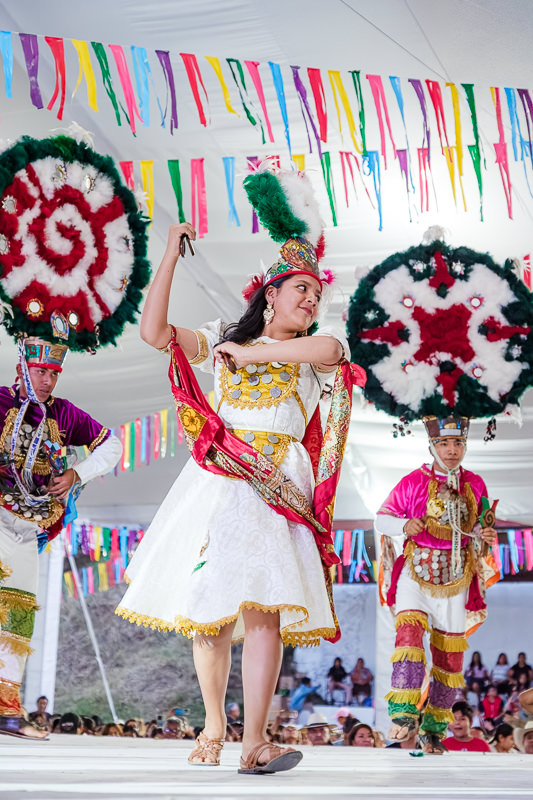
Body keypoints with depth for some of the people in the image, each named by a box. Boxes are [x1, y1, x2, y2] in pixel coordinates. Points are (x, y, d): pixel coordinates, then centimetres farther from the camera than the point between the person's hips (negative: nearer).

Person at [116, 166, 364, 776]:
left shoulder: (314, 352, 15)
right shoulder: (222, 338, 17)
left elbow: (331, 348, -11)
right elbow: (153, 331, 6)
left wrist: (245, 352, -4)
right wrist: (171, 254, 6)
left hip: (276, 484, -1)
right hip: (215, 477, 1)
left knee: (262, 602, -16)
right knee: (206, 606, 1)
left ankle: (253, 743, -17)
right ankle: (214, 724, 18)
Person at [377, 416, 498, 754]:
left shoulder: (475, 485, 9)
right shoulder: (414, 482, 0)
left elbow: (481, 529, 20)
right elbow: (382, 517, 5)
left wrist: (487, 538, -4)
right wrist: (404, 525, -15)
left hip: (455, 575, 3)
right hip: (417, 570, -3)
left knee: (450, 652, 2)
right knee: (409, 629, -25)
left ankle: (434, 729, 14)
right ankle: (405, 716, -29)